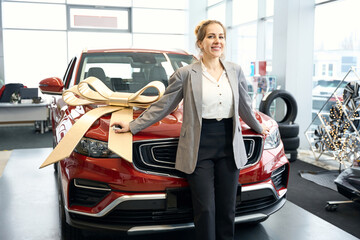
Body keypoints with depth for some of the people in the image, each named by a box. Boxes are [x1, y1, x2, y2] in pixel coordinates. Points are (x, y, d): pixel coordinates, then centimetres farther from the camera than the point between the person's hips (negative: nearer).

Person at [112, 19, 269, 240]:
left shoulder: (235, 71, 7)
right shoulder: (186, 74, -3)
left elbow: (245, 106, 20)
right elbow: (162, 106, 3)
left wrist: (258, 128, 31)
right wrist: (133, 126, 4)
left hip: (229, 147, 4)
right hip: (199, 148, -3)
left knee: (227, 209, 9)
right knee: (205, 210, -1)